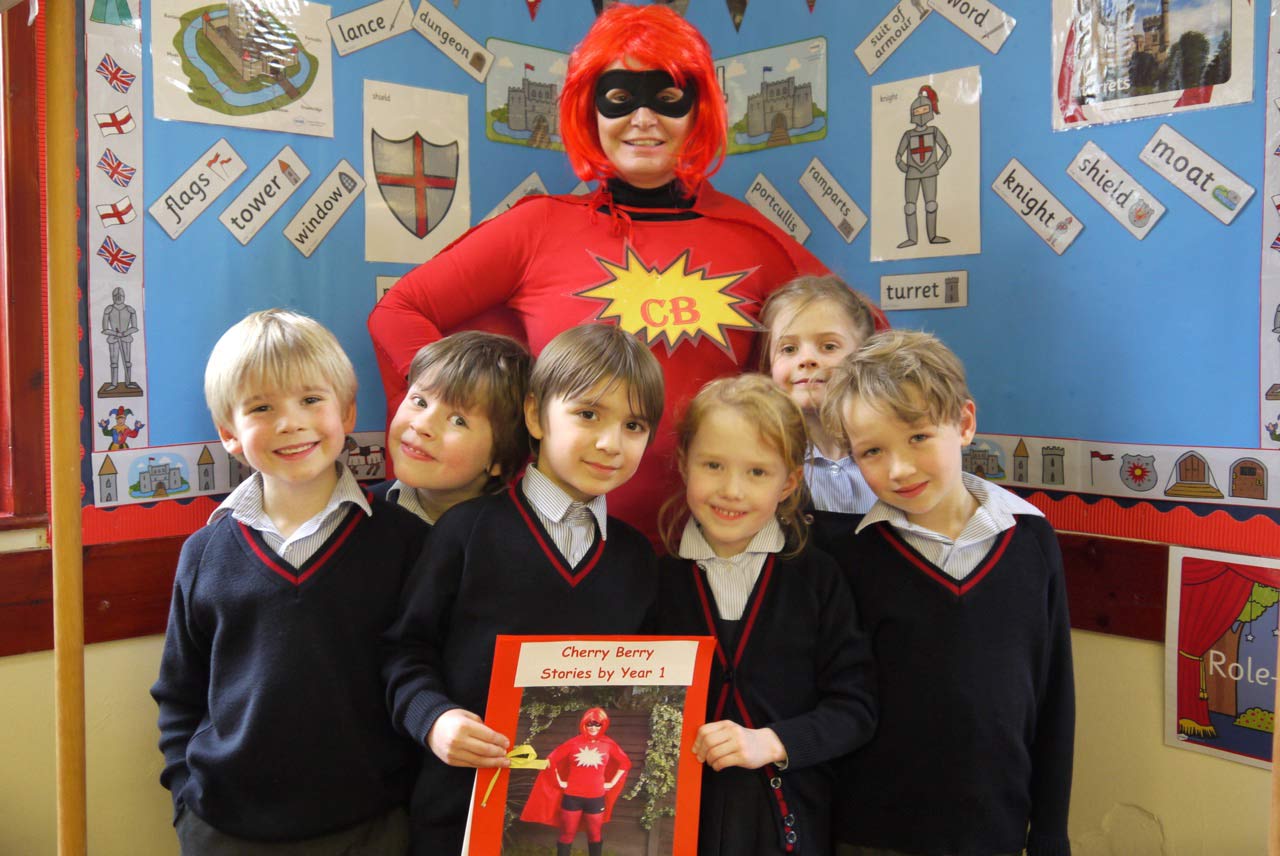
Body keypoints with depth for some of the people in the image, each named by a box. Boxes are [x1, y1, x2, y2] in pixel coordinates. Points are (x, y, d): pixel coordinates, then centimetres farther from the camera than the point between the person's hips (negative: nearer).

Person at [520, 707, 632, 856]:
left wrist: (612, 783, 5)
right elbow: (551, 759, 0)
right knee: (567, 834, 8)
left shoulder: (608, 744, -2)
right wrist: (559, 781, 1)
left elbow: (625, 763, 9)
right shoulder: (574, 742, -5)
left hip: (596, 798, 1)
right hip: (572, 796, -1)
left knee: (595, 835, 13)